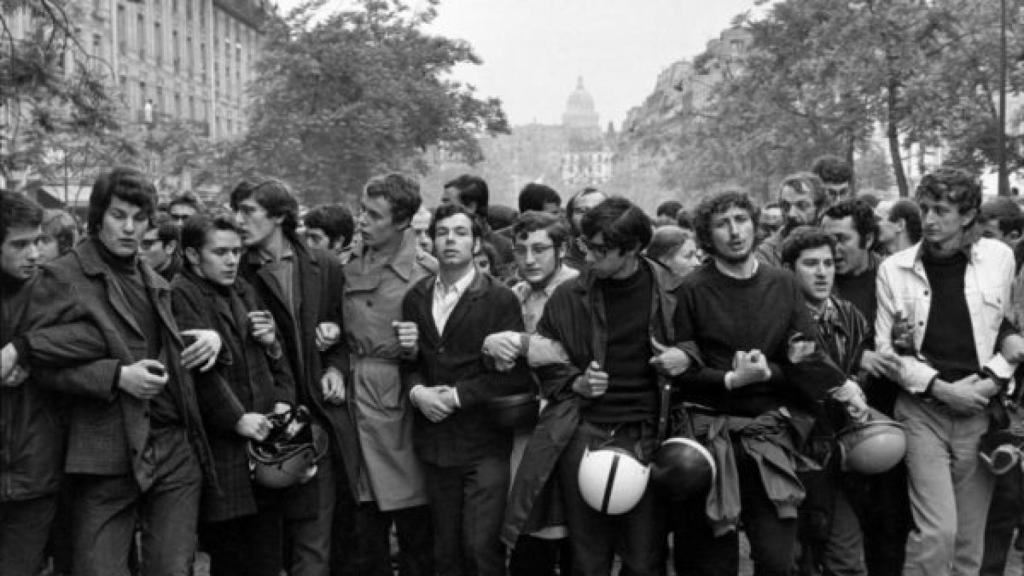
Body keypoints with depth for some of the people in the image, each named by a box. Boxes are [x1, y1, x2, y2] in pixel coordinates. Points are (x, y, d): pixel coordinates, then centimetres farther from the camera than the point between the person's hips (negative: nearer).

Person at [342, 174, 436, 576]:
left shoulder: (426, 271, -5)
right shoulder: (349, 268, 10)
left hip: (400, 399, -4)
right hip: (355, 397, 4)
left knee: (413, 525, 2)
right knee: (364, 528, 10)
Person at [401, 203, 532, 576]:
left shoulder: (500, 299, -5)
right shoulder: (415, 298, 10)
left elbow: (516, 374, -9)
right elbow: (409, 362, 13)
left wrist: (458, 395, -13)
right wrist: (417, 391, -8)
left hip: (484, 444, -4)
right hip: (435, 444, 4)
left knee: (481, 546, -8)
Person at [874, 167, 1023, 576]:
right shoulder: (894, 269, -1)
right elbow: (885, 348, 1)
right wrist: (940, 387, -10)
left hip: (979, 412, 2)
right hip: (922, 409, -2)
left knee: (969, 540, 7)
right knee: (937, 531, -13)